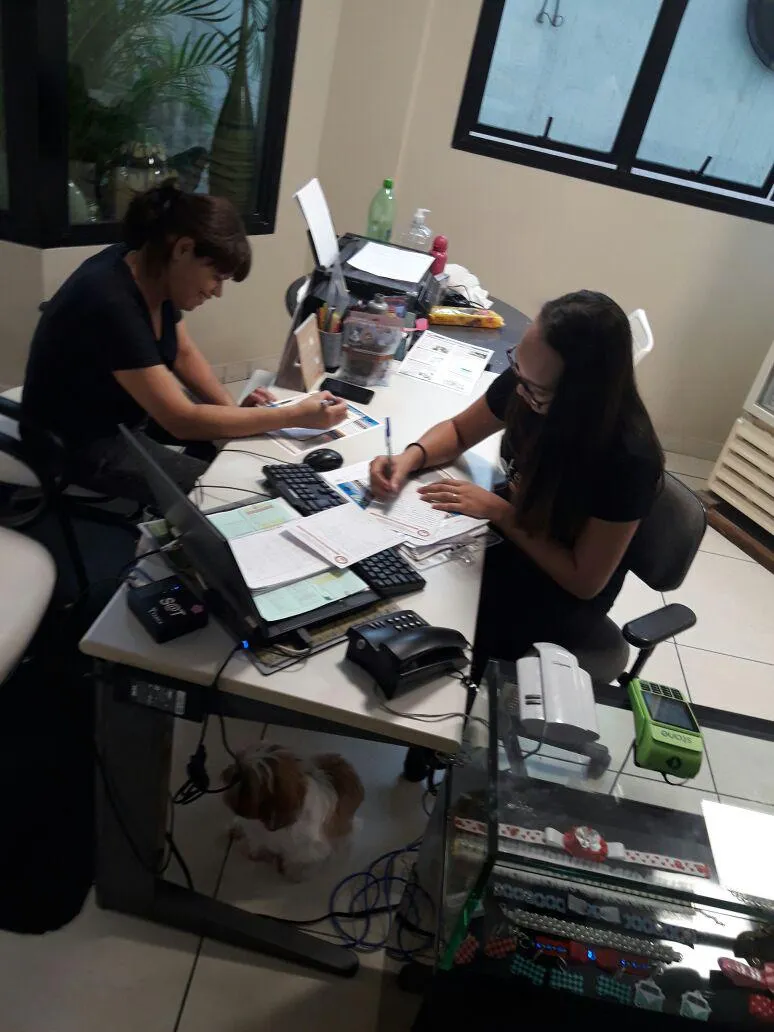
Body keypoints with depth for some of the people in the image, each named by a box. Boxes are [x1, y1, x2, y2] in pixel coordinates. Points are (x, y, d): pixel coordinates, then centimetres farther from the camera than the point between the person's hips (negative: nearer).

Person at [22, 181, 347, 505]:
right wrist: (296, 416, -31)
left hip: (129, 406, 9)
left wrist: (232, 407, -11)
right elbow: (183, 421, -33)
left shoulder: (152, 270, -8)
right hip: (82, 441, -9)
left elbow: (183, 352, 6)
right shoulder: (112, 304, -35)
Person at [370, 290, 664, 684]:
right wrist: (410, 458, -18)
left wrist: (498, 511, -25)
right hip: (505, 537, 5)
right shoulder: (525, 382, -17)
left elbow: (585, 581, -23)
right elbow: (459, 430, 2)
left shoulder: (628, 459, -32)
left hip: (559, 596, -5)